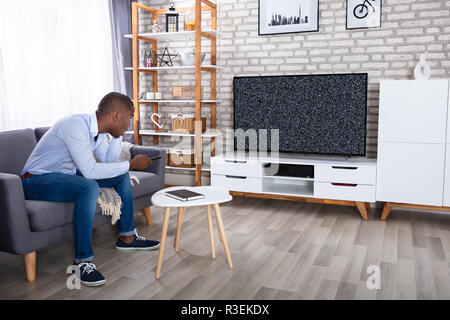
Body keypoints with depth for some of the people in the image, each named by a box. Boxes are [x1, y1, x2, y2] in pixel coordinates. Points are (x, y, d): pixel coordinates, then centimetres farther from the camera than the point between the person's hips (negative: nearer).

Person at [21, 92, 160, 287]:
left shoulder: (98, 129, 0)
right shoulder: (75, 126, -28)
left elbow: (109, 162, 7)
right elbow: (89, 170, -34)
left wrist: (117, 135, -4)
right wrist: (131, 164, -27)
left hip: (66, 175, 9)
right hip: (36, 181, -9)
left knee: (121, 175, 8)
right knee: (89, 187, -37)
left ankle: (126, 236, 13)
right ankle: (82, 261, -28)